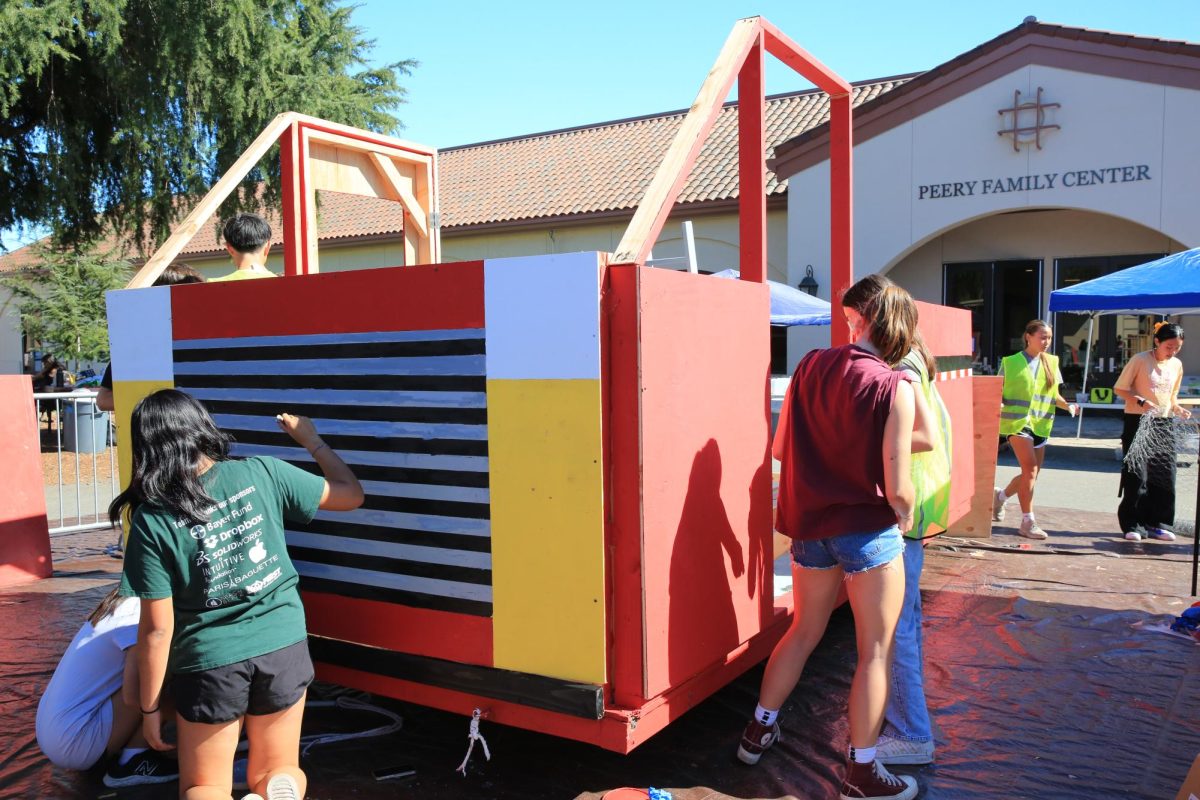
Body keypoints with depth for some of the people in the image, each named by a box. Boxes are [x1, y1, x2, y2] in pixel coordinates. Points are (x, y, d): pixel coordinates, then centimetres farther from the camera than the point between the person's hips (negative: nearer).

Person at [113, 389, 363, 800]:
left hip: (209, 662, -2)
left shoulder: (152, 520, -12)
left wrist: (149, 707, 4)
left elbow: (157, 629, -9)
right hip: (284, 648, 2)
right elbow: (351, 494, 5)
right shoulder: (260, 472, -8)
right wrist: (310, 439, 19)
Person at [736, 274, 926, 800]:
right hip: (868, 531, -5)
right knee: (875, 651, 9)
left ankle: (758, 731, 36)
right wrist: (905, 519, 4)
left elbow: (779, 447, 5)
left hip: (809, 525, 6)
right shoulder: (894, 387, -15)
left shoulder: (811, 365, -2)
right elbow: (897, 488, -16)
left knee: (804, 631, 24)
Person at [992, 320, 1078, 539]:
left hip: (1040, 424, 5)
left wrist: (1067, 405, -7)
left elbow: (1054, 395, 13)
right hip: (1017, 421, -5)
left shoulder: (1051, 362, 10)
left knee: (1032, 473, 9)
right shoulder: (1011, 362, -1)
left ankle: (1001, 496, 37)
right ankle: (1028, 522, -7)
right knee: (1030, 469, -15)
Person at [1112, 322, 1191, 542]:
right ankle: (1131, 524, 3)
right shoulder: (1140, 360, -7)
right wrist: (1141, 401, -20)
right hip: (1138, 423, -6)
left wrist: (1179, 410, 2)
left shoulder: (1177, 365, 10)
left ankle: (1155, 523, 14)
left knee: (1165, 475, 4)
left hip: (1163, 424, 6)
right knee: (1137, 474, -6)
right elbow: (1119, 389, -5)